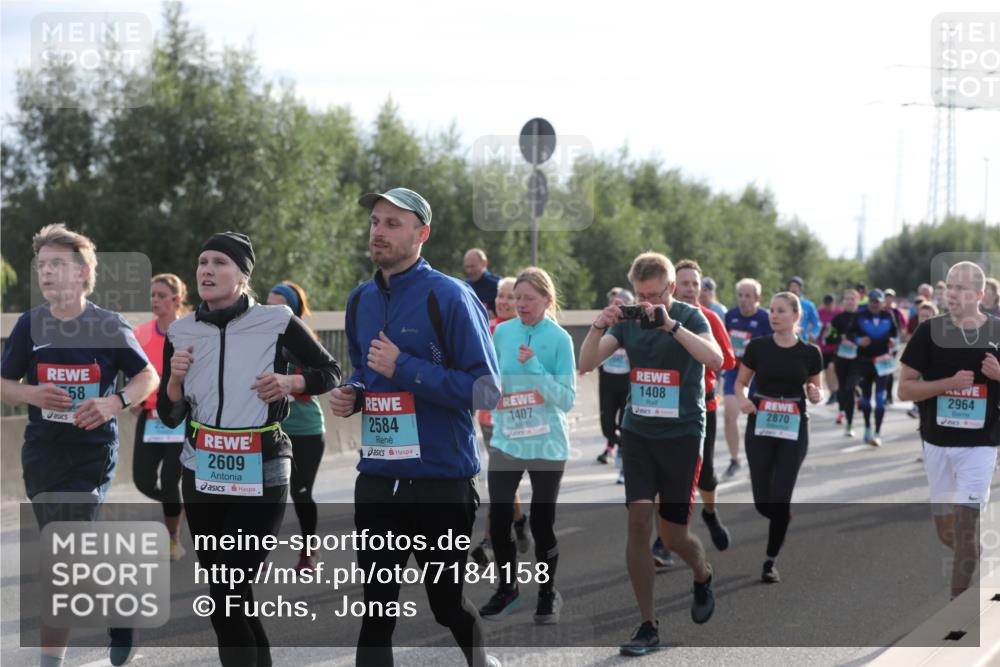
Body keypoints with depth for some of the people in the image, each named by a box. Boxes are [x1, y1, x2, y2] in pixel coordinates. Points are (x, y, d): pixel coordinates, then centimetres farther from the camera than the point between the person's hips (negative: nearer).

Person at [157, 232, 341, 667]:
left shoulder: (276, 322, -6)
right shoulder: (181, 332, 5)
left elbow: (330, 373, 5)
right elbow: (169, 416, 8)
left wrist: (290, 382, -13)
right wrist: (175, 377, -10)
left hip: (260, 477, -5)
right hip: (202, 477, 5)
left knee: (226, 599, -11)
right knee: (233, 598, 10)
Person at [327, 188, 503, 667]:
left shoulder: (450, 297, -11)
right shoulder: (360, 300, 9)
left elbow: (485, 390, -16)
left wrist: (404, 368, -20)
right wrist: (351, 395, 1)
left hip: (441, 479, -5)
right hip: (377, 479, 5)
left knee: (447, 604, 12)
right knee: (375, 611, 4)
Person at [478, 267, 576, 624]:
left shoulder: (559, 338, -8)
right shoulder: (502, 332, 2)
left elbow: (567, 399, -12)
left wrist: (534, 367, -21)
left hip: (547, 445, -3)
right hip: (507, 441, 3)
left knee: (542, 523, 6)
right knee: (498, 518, -2)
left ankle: (548, 594, 26)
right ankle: (507, 588, 21)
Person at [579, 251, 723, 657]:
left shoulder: (689, 317, -7)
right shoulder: (628, 320, 3)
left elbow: (715, 359, -26)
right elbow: (586, 364, -4)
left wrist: (669, 324, -34)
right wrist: (600, 326, -22)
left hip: (682, 436, -3)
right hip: (638, 433, 3)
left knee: (675, 536, 2)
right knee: (638, 523, -7)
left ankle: (703, 578, 38)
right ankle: (647, 627, 2)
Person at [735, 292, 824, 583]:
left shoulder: (810, 353, -1)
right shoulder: (757, 347, -2)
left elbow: (816, 392, 9)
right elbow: (741, 382, 6)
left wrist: (815, 395, -14)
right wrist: (743, 399, -15)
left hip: (793, 431, -1)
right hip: (760, 428, 1)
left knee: (780, 498, -5)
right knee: (763, 501, 1)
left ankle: (770, 561, 8)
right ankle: (787, 522, 36)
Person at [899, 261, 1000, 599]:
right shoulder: (930, 331, -2)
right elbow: (904, 388, -3)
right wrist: (950, 383, -18)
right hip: (937, 443, 2)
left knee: (966, 528, -9)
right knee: (946, 531, 12)